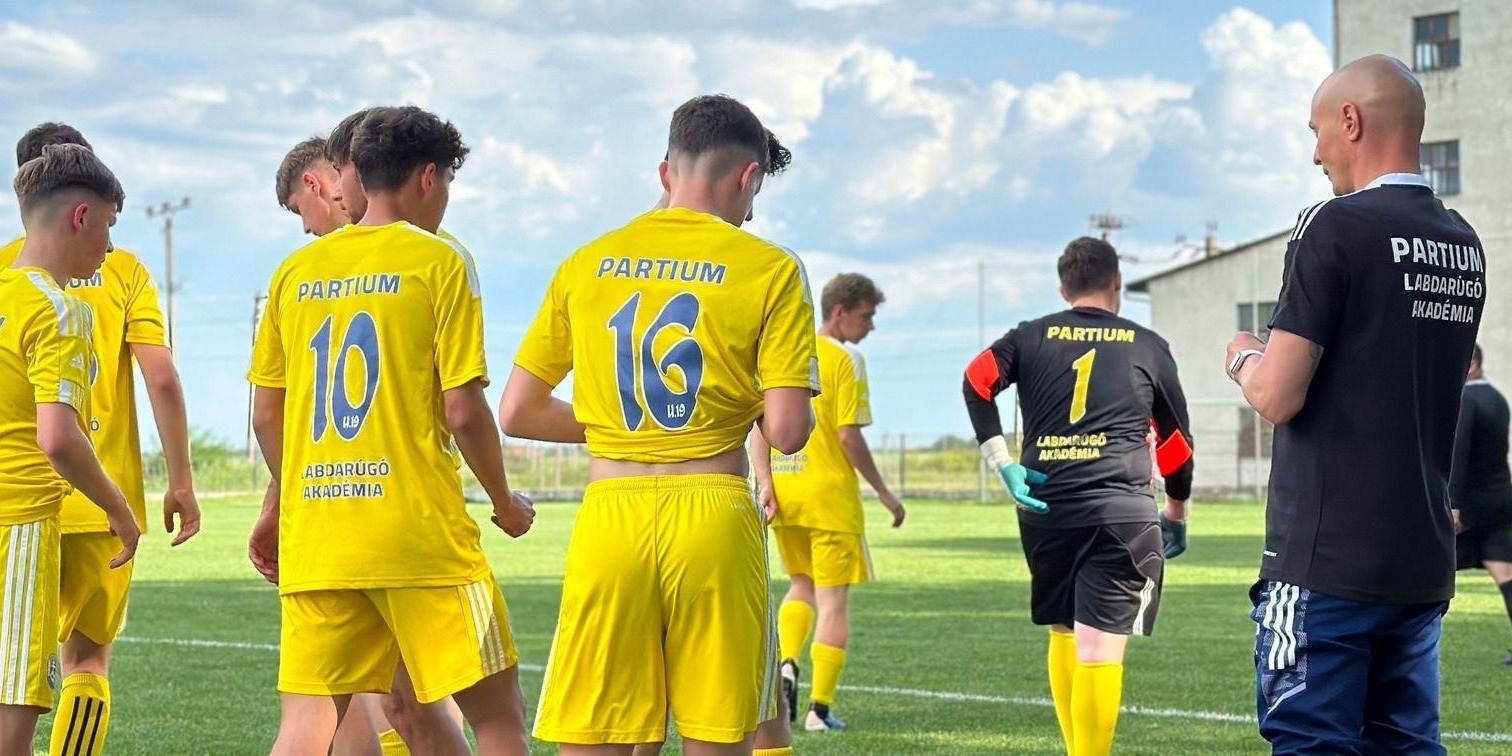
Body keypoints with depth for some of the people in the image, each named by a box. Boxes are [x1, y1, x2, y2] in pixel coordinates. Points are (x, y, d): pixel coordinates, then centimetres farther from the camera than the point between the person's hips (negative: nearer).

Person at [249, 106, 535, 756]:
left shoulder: (296, 271, 10)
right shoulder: (440, 262, -4)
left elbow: (265, 415, 13)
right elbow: (462, 410, -8)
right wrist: (505, 502, 7)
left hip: (313, 536, 5)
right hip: (419, 529, -5)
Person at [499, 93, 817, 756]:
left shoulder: (586, 265, 9)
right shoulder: (770, 269, 0)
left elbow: (516, 414, 10)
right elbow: (787, 431, -8)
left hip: (608, 520, 2)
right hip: (715, 519, -2)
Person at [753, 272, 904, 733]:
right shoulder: (844, 359, -10)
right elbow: (849, 436, -14)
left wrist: (765, 481, 2)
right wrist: (883, 491, -5)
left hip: (784, 490, 6)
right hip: (830, 494, -6)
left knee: (802, 586, 22)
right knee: (833, 602, 3)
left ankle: (786, 664, -2)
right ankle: (820, 709, 2)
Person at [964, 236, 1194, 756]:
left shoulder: (1032, 337, 13)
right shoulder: (1147, 346, 12)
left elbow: (977, 380, -4)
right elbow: (1176, 439, 18)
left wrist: (1002, 464, -4)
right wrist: (1177, 512, 31)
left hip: (1046, 507, 3)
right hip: (1122, 510, -3)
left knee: (1063, 635, 18)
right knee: (1101, 646, -10)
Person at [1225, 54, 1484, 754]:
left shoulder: (1336, 228, -11)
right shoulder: (1463, 245, 12)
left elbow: (1278, 397, -14)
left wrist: (1243, 359, 6)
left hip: (1329, 560, -7)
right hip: (1423, 562, 8)